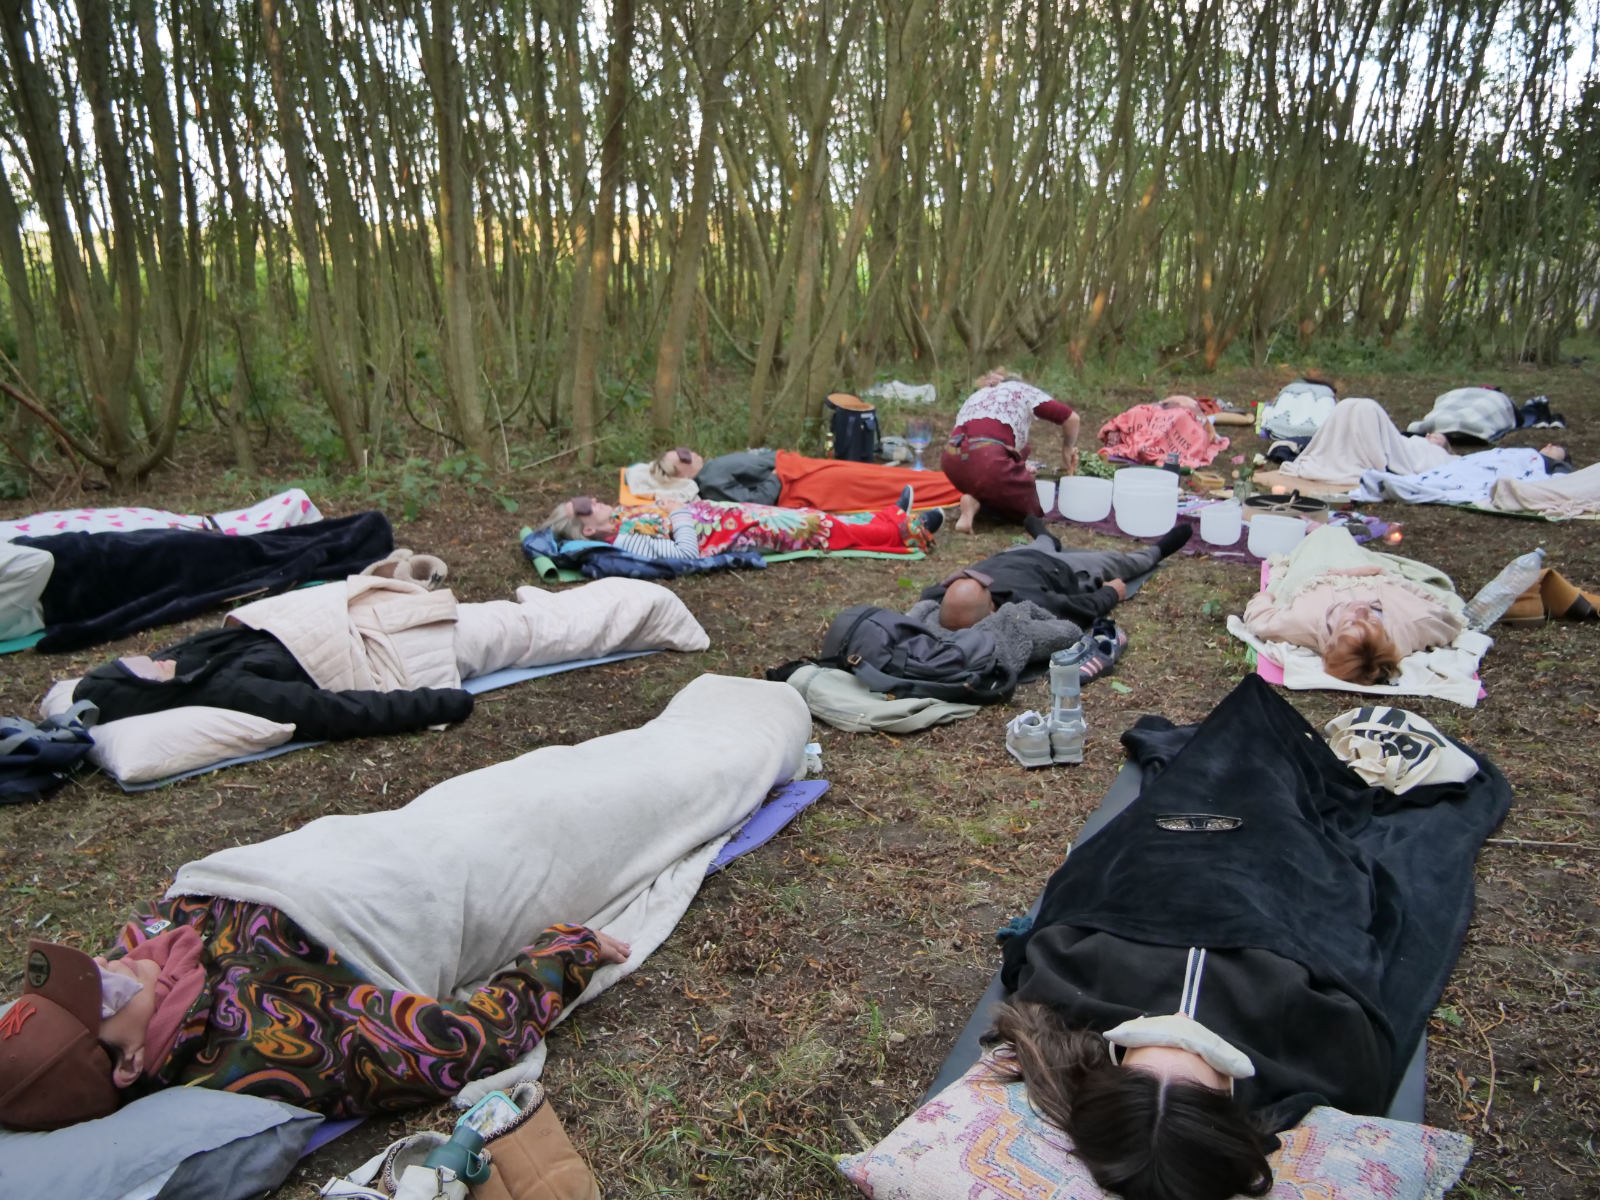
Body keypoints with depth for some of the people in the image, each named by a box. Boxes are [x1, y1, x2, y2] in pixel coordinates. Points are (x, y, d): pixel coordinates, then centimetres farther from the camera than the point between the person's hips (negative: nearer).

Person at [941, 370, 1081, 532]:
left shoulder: (975, 397, 36)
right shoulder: (1022, 390, 21)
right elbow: (1072, 418, 14)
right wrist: (1067, 452, 32)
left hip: (952, 462, 6)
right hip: (987, 460, -5)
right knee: (1034, 509, 15)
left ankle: (976, 498, 6)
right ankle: (978, 503, -10)